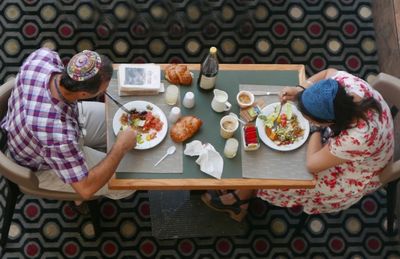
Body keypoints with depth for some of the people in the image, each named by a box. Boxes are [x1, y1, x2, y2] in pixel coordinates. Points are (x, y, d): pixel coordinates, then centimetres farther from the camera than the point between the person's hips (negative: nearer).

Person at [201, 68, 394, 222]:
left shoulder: (358, 138, -45)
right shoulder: (346, 81, -30)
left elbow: (312, 164, -30)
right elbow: (328, 73, -3)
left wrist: (316, 129, -19)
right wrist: (300, 91, -18)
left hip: (352, 176, -6)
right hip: (336, 139, 6)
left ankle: (238, 199, 25)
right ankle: (242, 193, 19)